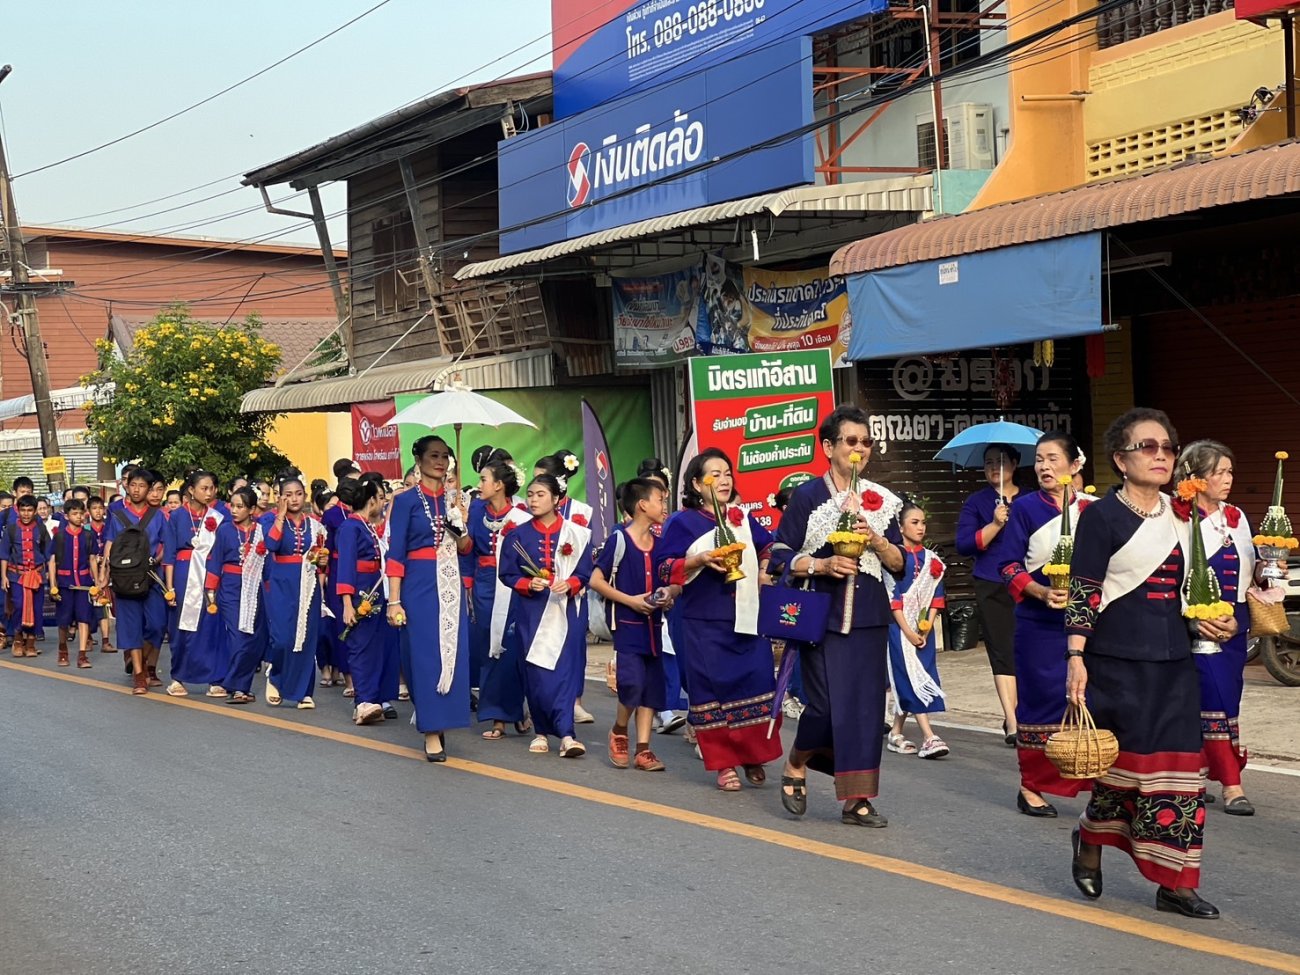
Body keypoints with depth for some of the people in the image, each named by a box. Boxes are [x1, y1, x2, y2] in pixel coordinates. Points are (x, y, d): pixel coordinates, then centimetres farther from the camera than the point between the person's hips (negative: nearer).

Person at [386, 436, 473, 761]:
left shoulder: (453, 500, 11)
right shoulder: (406, 500, -3)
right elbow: (395, 554, -6)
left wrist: (461, 524, -6)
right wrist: (394, 601, -12)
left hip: (451, 585, 5)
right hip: (420, 585, -5)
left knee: (452, 652, 2)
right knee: (426, 655, -6)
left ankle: (440, 721, 18)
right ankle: (432, 734, -2)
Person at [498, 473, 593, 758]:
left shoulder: (576, 534, 2)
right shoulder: (518, 535, 5)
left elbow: (585, 573, 3)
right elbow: (507, 574, 5)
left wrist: (569, 584, -17)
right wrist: (528, 584, -13)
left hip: (566, 612, -1)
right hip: (530, 613, 1)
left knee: (564, 670, -9)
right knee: (536, 673, 0)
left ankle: (565, 735, -13)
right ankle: (542, 732, 10)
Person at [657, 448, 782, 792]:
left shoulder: (743, 519, 13)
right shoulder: (682, 522, -1)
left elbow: (770, 548, 26)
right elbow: (665, 569, -6)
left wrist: (766, 571, 7)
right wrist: (700, 560, -18)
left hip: (748, 619, 4)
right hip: (706, 624, -4)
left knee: (757, 684, -1)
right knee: (713, 688, -3)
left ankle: (753, 757, 14)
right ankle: (723, 764, 6)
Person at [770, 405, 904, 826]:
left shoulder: (882, 499, 10)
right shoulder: (807, 496, -1)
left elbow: (899, 563, 10)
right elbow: (780, 555, -3)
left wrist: (877, 542, -9)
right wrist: (822, 565, -16)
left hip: (869, 617, 4)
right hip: (822, 615, -4)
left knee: (866, 705, 1)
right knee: (826, 705, -9)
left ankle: (856, 800, 8)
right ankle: (795, 766, 20)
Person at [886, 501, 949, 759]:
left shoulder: (931, 559, 10)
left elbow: (936, 597, 10)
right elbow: (892, 597, -10)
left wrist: (927, 627, -2)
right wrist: (908, 631, -13)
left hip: (924, 630, 5)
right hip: (900, 628, -5)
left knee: (907, 683, 8)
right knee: (913, 680, -11)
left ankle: (896, 734, 19)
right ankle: (929, 738, -16)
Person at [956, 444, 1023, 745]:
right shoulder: (977, 502, 6)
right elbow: (964, 545, -4)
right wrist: (995, 524, -15)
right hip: (992, 588, -2)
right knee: (1003, 653, -6)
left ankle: (1016, 717, 13)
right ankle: (1012, 722, -8)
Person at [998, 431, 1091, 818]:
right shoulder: (1025, 507, 0)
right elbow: (1009, 565, -2)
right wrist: (1042, 592, -16)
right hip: (1038, 622, -2)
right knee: (1039, 698, 1)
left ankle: (1092, 781, 4)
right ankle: (1031, 786, 11)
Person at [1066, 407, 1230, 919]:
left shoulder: (1179, 517, 13)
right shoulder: (1102, 516, -6)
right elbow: (1082, 594, -9)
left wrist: (1214, 622, 5)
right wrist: (1076, 658, -16)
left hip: (1174, 664, 6)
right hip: (1118, 662, -6)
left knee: (1178, 768, 2)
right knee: (1125, 762, -1)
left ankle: (1174, 883, 8)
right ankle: (1089, 840, 27)